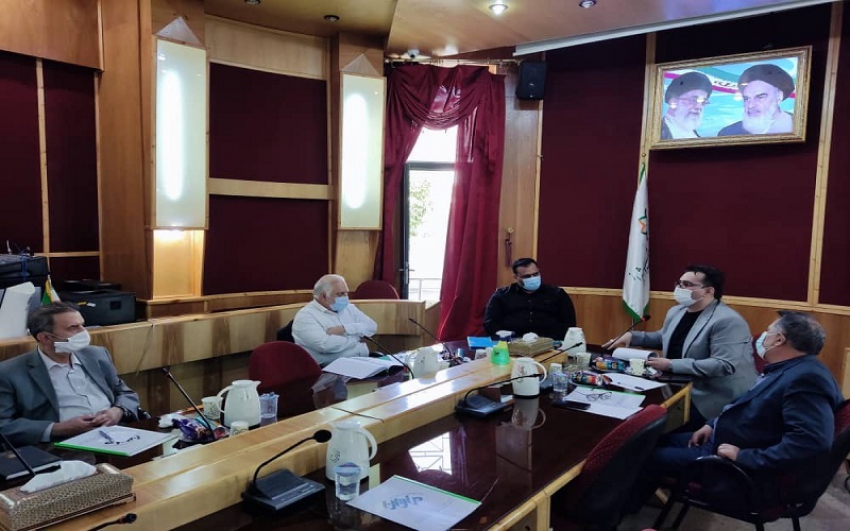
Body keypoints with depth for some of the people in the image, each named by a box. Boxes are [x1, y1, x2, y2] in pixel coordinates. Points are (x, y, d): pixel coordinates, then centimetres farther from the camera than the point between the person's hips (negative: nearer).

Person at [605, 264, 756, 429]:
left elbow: (725, 365, -27)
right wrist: (632, 336, 9)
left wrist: (672, 365, -27)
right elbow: (664, 338, 27)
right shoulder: (676, 311, 9)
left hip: (715, 398, -8)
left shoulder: (728, 321, -19)